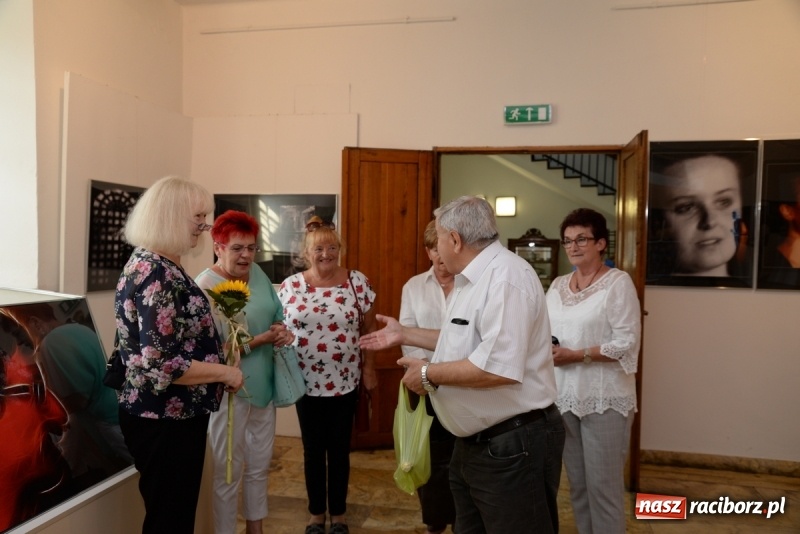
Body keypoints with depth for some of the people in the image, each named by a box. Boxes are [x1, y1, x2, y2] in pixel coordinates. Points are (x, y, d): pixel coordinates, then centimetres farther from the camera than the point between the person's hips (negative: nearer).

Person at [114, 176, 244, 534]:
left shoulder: (159, 265, 9)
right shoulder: (154, 273, -22)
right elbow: (161, 365, -28)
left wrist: (218, 350, 13)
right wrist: (226, 372, -18)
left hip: (174, 415, 10)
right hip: (163, 420, -10)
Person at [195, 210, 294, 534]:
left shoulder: (256, 272, 3)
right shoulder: (205, 286, -18)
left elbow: (277, 312, 13)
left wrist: (282, 330, -8)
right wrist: (262, 339, -23)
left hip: (262, 386, 7)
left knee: (259, 466, 21)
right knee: (230, 473, 9)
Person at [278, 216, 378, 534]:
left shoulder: (358, 282, -5)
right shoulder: (291, 286, -3)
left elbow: (369, 329, 1)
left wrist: (369, 367, 0)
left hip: (345, 382, 0)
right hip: (307, 382, 1)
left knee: (339, 450, 12)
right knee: (313, 450, 14)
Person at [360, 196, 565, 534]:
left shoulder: (505, 275, -24)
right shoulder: (474, 279, 13)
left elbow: (498, 367, -34)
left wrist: (429, 374, -20)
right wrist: (404, 335, 22)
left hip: (512, 445, -10)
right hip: (474, 442, 11)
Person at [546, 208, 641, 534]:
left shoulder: (618, 282, -8)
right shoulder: (558, 285, 11)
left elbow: (627, 344, -15)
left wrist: (575, 355, -19)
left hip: (603, 399, -6)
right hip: (564, 396, 6)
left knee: (603, 485, 3)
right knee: (577, 483, 16)